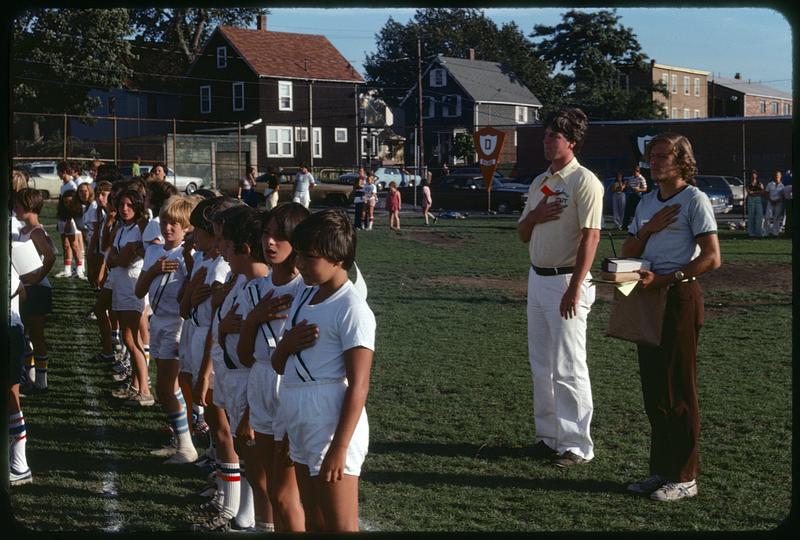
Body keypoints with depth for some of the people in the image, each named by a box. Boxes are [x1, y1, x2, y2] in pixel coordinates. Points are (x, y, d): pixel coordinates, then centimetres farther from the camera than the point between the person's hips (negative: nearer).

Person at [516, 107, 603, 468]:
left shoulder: (583, 181, -10)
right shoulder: (539, 182, 16)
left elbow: (590, 236, -17)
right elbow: (522, 235, 19)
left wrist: (575, 288, -22)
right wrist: (534, 215, -4)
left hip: (566, 281, -8)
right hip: (537, 277, 9)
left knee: (568, 368, -6)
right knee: (541, 365, 13)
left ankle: (575, 445, 1)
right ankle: (548, 435, 22)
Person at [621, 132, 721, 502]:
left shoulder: (694, 200, -6)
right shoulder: (647, 202, 16)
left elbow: (712, 258, -14)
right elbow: (628, 252, 17)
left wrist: (664, 279, -20)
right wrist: (648, 229, -2)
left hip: (679, 296, -7)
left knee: (678, 389, -4)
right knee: (653, 388, 9)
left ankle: (684, 477, 3)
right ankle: (661, 470, 18)